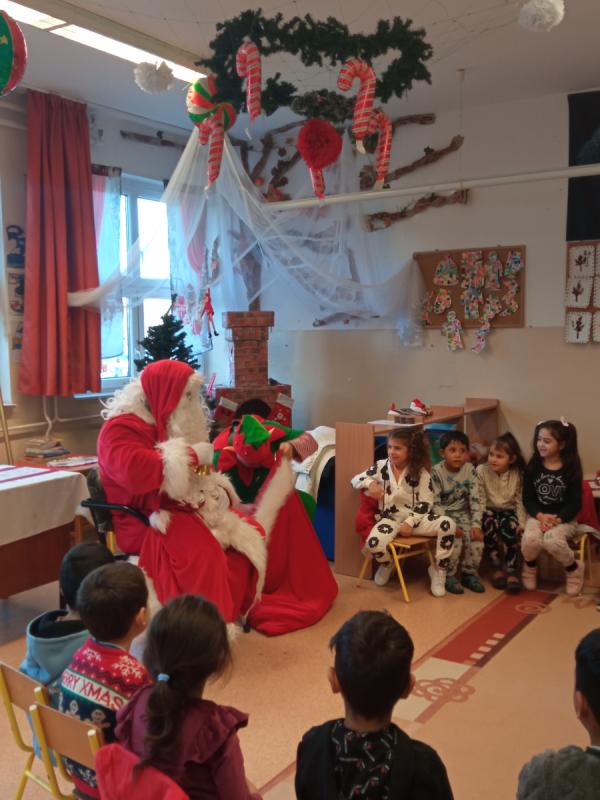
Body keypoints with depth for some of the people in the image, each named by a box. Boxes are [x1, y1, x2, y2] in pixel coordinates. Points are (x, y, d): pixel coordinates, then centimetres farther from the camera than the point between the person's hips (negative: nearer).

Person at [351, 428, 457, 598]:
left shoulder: (420, 472, -4)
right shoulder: (381, 466, 1)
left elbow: (425, 503, -5)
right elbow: (355, 480, 8)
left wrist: (410, 522, -19)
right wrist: (370, 484, -15)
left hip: (415, 517, 0)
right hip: (390, 518, 0)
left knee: (448, 524, -28)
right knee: (373, 543, -33)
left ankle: (438, 570, -4)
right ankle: (387, 564, 9)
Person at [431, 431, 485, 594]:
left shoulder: (470, 469, -5)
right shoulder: (436, 472, -16)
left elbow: (475, 499, -6)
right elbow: (435, 503, -17)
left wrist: (476, 524, -16)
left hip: (463, 514, 4)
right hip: (444, 515, -4)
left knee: (475, 537, -19)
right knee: (454, 538, -27)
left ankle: (469, 574, 3)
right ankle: (448, 576, -6)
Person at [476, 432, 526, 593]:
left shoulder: (518, 474, -5)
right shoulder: (481, 470, -10)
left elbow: (520, 501, -1)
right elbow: (480, 500, -7)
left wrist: (521, 523, -12)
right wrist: (480, 519, -19)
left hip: (509, 512, 0)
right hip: (489, 511, 0)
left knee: (510, 528, -33)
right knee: (490, 525, -34)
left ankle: (512, 572, -19)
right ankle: (497, 568, -15)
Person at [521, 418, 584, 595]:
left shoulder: (571, 469, -7)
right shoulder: (533, 466, 0)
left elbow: (575, 503, -6)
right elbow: (527, 498, 0)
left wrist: (557, 520, -20)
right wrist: (540, 516, -17)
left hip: (564, 518, -2)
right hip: (538, 515, 2)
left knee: (552, 540, -33)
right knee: (530, 539, -30)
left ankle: (574, 569, 0)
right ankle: (530, 567, 6)